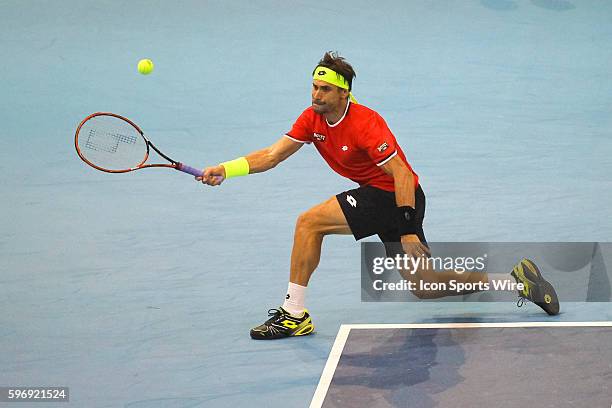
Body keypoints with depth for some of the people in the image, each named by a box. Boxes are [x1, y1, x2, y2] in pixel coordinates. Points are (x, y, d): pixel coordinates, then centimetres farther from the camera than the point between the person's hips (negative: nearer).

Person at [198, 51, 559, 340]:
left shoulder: (364, 123, -24)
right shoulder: (312, 119, -1)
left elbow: (403, 175, -23)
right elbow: (272, 155, 0)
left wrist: (408, 230, -26)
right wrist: (225, 170, -13)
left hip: (396, 197, -9)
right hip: (379, 197, 9)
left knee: (310, 222, -17)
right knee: (423, 286, 8)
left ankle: (294, 315, -9)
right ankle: (517, 280, 20)